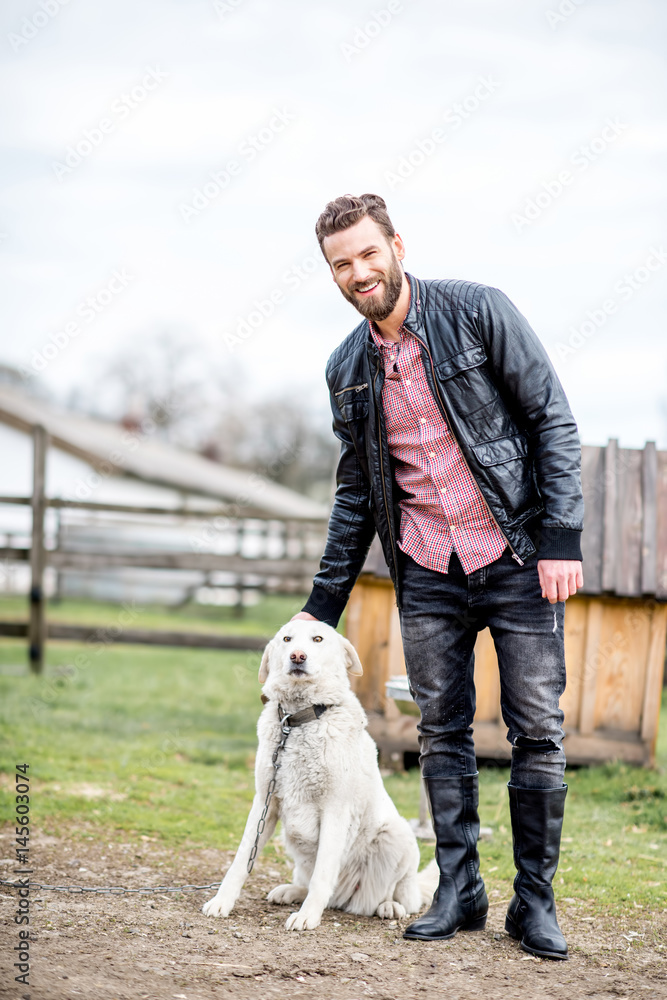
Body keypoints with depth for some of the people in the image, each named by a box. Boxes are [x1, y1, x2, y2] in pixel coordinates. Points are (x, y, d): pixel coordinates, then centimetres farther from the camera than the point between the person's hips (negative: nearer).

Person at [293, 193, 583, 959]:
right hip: (426, 573, 4)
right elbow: (355, 493, 15)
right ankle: (458, 890, 14)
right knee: (441, 732, 4)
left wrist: (562, 539, -15)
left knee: (537, 730, -2)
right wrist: (323, 605, 12)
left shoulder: (478, 312, -7)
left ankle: (535, 900, 8)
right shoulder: (347, 369, 7)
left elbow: (552, 420, -7)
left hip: (515, 559, -4)